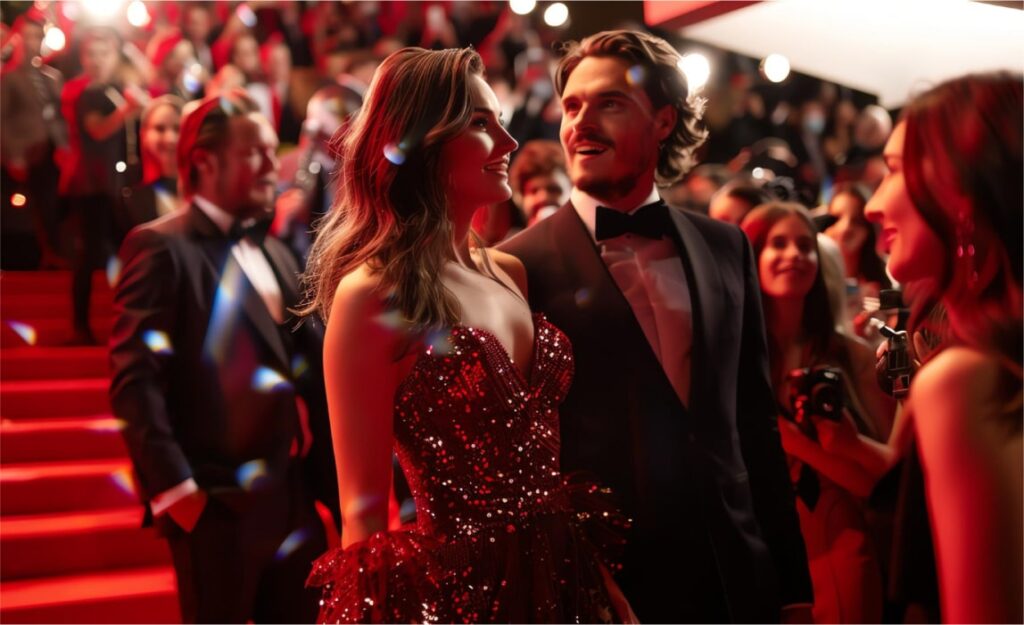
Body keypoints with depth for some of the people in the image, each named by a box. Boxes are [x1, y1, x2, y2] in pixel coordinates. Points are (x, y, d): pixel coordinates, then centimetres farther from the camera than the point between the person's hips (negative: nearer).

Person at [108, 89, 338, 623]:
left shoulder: (274, 253, 16)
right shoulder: (162, 247, -9)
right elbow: (134, 380, -16)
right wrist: (175, 487, -19)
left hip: (293, 496, 7)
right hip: (217, 501, -7)